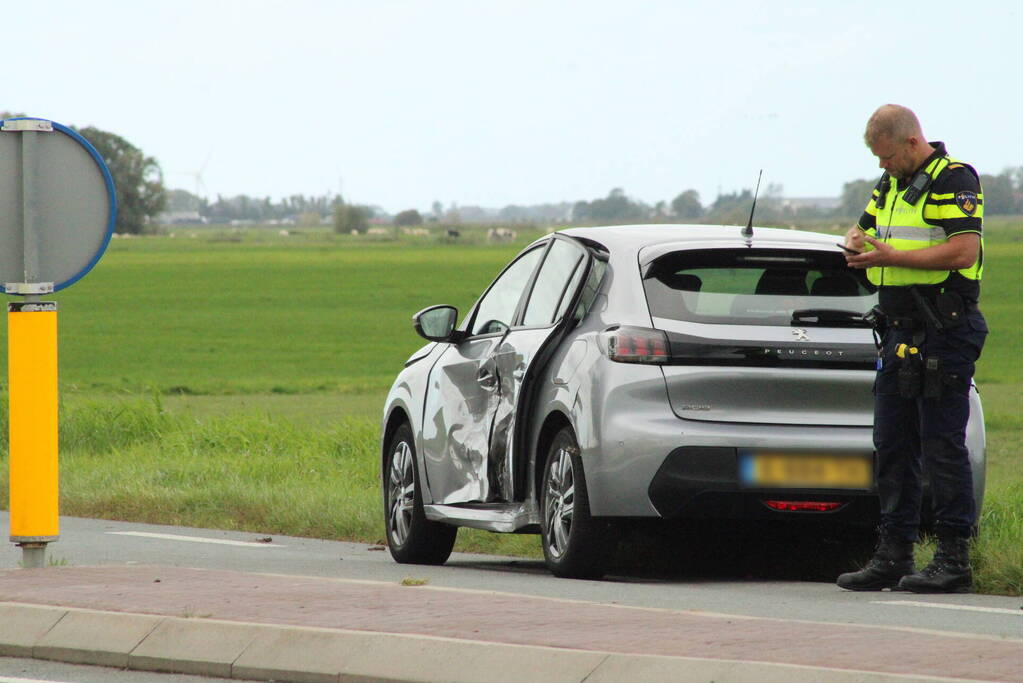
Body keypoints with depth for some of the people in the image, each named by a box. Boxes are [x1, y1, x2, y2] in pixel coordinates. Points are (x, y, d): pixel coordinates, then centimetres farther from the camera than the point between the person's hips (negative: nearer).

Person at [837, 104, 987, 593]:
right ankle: (892, 556, 13)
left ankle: (954, 559, -4)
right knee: (892, 446, 9)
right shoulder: (892, 184, 17)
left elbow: (964, 249, -20)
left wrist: (891, 256, -20)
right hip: (900, 333, 9)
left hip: (943, 333, -9)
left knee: (942, 445, -7)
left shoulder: (954, 180, -10)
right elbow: (863, 228, 28)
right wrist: (858, 241, 3)